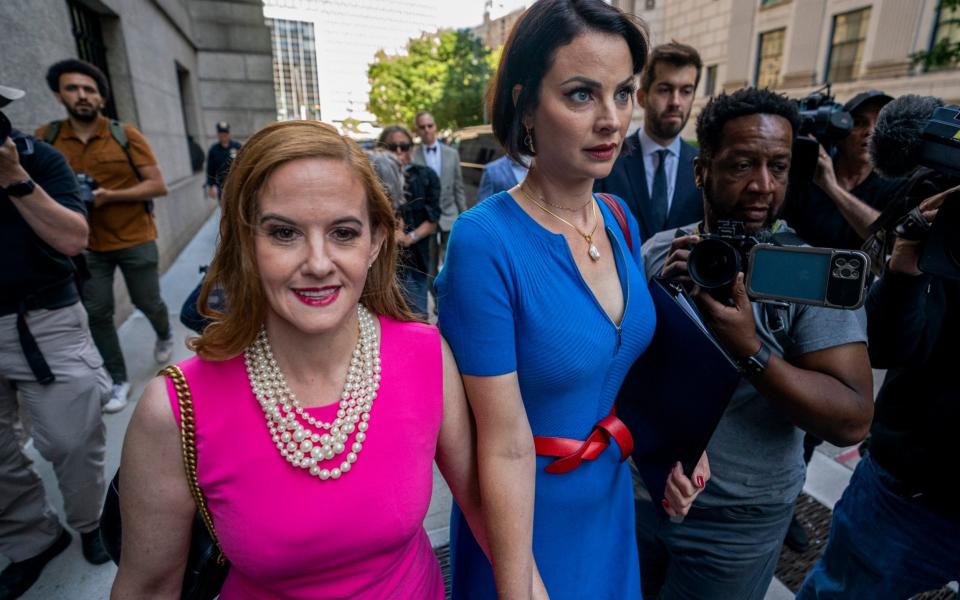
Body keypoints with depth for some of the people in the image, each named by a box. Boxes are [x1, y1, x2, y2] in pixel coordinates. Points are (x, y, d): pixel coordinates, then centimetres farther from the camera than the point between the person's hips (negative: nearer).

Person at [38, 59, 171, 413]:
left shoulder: (126, 136, -7)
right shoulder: (45, 139, 0)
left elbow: (158, 186, -9)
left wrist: (110, 195, -21)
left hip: (135, 241, -2)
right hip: (87, 246, 2)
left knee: (147, 303, 12)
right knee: (96, 313, 4)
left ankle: (165, 336, 45)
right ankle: (119, 380, 19)